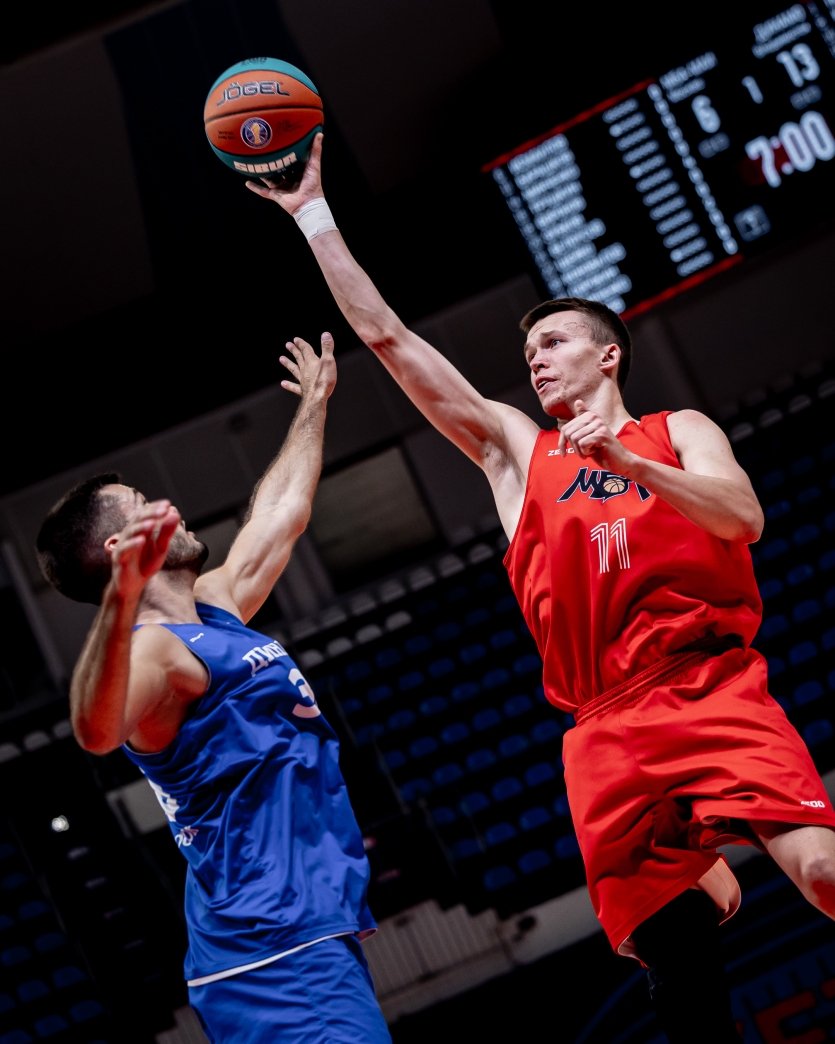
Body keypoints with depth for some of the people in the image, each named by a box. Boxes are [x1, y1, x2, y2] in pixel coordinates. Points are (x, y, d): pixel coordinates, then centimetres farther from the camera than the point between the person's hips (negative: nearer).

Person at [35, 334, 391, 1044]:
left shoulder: (214, 607, 17)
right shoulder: (155, 647, -13)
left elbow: (280, 514, 34)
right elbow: (98, 730, -37)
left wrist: (315, 403, 44)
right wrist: (121, 598, -52)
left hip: (315, 934, 10)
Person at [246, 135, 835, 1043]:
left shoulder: (676, 431, 17)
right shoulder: (515, 448, 22)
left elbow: (744, 517, -3)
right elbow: (388, 338, 19)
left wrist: (626, 462, -14)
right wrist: (313, 214, 17)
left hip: (710, 687, -2)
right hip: (606, 725, 2)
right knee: (672, 954, -4)